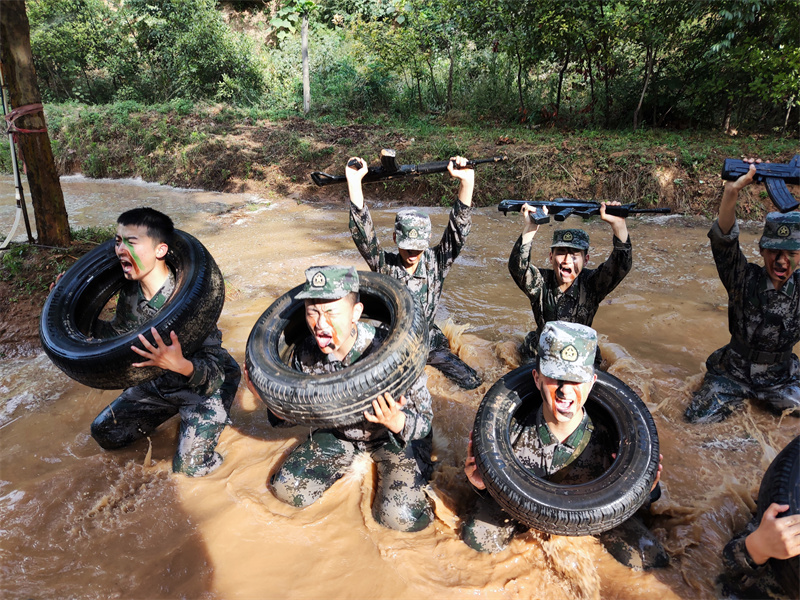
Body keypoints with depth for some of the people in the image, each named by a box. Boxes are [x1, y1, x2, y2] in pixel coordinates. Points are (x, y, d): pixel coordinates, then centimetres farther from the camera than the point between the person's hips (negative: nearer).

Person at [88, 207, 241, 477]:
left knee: (189, 465, -12)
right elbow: (118, 334, 9)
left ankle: (215, 418, 15)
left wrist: (181, 364, -54)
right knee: (103, 432, 12)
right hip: (159, 383, 7)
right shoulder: (130, 290, -12)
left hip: (206, 384, -7)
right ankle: (174, 411, 26)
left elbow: (215, 372, -33)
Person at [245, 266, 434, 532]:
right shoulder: (306, 353, -20)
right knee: (287, 490, -4)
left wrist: (397, 422, -47)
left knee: (400, 517, -20)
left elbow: (424, 419, -24)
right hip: (339, 432, 4)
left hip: (395, 436, -4)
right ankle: (351, 458, 18)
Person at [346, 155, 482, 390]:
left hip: (429, 341, 2)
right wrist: (354, 181, -37)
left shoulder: (436, 262, -11)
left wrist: (467, 181, -34)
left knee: (471, 382, 0)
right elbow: (363, 232, -27)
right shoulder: (384, 265, -15)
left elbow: (458, 230, -21)